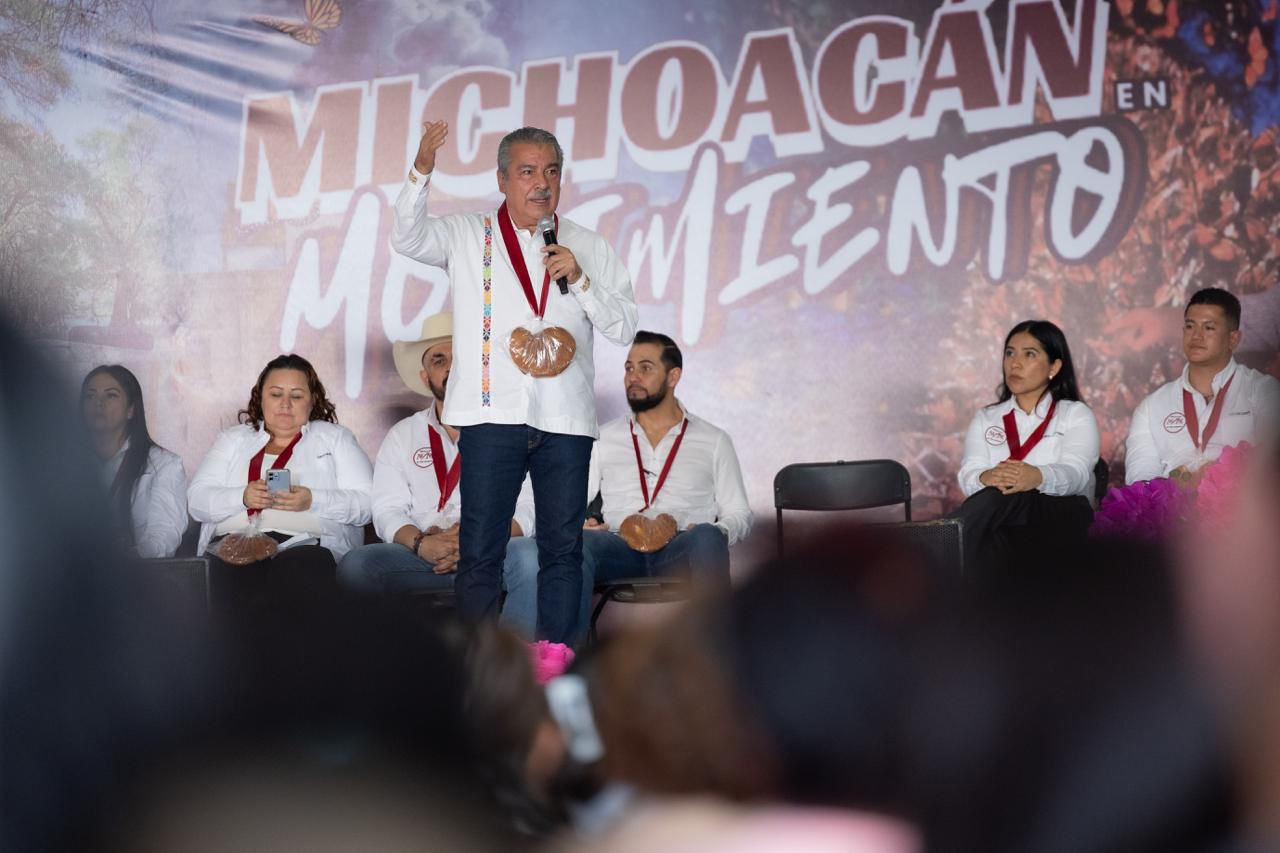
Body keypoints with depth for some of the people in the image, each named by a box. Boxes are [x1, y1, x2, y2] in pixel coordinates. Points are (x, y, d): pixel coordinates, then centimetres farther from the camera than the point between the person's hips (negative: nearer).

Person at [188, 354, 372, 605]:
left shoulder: (335, 438, 19)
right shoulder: (232, 439, 25)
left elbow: (366, 503, 6)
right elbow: (197, 499, 12)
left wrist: (313, 501, -11)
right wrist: (242, 497, -8)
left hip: (306, 544, -1)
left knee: (301, 568, -38)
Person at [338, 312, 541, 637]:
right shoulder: (403, 436, 21)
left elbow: (529, 510, 3)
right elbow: (387, 509, 9)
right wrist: (420, 543, -14)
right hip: (423, 558, 2)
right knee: (356, 564, -28)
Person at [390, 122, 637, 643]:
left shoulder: (588, 248, 13)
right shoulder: (468, 237, 8)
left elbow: (624, 328, 8)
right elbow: (407, 239, -9)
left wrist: (579, 281, -7)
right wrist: (421, 171, -24)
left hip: (566, 418, 2)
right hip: (492, 412, -2)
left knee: (563, 549, 4)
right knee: (480, 550, -2)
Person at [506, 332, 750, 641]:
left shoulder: (713, 440, 19)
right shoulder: (604, 438, 22)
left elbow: (739, 514, 16)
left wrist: (718, 531, -8)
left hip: (681, 550, -1)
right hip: (619, 548, 1)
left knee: (707, 538, -38)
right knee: (578, 543, -34)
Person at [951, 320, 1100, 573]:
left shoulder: (1077, 415, 13)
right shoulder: (985, 419, 23)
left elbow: (1074, 472, -8)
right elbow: (969, 475, 3)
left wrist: (1038, 477, -35)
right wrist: (987, 478, -26)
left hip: (1062, 518, -2)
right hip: (1004, 523, 2)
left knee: (1000, 498, -36)